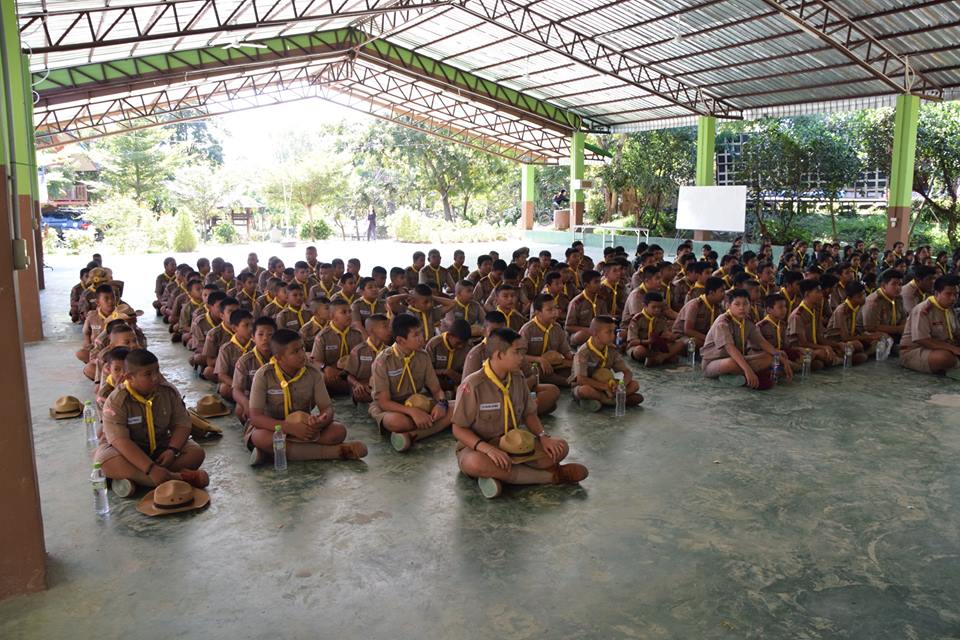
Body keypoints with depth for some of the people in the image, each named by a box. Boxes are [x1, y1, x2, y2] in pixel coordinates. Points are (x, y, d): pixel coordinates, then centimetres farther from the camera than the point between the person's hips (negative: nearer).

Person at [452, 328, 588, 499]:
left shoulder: (518, 378, 0)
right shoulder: (473, 385, -19)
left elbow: (529, 414, 11)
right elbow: (458, 429, -16)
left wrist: (543, 437, -9)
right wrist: (487, 448, -32)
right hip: (477, 446, -5)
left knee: (561, 448, -10)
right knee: (476, 463, -41)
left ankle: (501, 475, -22)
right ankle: (551, 476, -28)